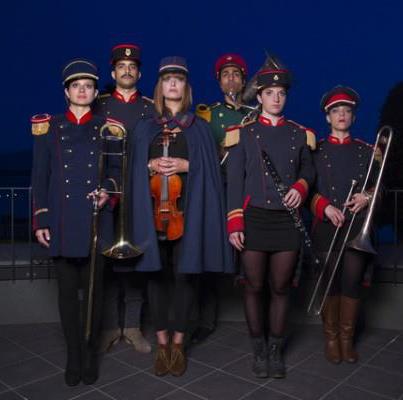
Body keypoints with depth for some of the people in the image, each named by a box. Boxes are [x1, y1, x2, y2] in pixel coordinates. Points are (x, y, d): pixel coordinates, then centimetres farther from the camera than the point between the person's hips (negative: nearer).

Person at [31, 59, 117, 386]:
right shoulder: (48, 127, 8)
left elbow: (117, 168, 8)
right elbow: (40, 177, 6)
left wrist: (107, 188, -14)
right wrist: (41, 219, 0)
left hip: (96, 220, 0)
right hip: (61, 221, 1)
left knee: (93, 288, 6)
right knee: (68, 289, 7)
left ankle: (90, 353, 22)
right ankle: (73, 356, 22)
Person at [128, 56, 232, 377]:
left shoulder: (199, 127, 8)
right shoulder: (147, 128, 12)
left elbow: (210, 169, 2)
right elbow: (134, 170, 9)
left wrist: (186, 165, -13)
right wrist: (151, 166, -9)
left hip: (187, 209, -1)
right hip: (154, 209, 2)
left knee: (185, 275, 2)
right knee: (158, 275, 6)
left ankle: (178, 343, 18)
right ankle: (162, 343, 19)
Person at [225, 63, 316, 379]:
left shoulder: (300, 134, 8)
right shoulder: (243, 133, 2)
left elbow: (308, 170, 18)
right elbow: (234, 180, -1)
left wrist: (301, 187, -6)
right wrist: (234, 224, -8)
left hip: (288, 220, 2)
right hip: (254, 219, -1)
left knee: (280, 287, 9)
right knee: (254, 287, 7)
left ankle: (277, 350, 26)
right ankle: (259, 349, 25)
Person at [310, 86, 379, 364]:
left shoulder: (366, 150, 11)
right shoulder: (316, 150, 5)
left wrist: (367, 197, -9)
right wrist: (326, 207, -14)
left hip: (357, 226, 2)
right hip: (327, 226, -1)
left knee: (353, 283, 3)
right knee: (331, 283, 3)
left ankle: (347, 338, 19)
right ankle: (331, 337, 20)